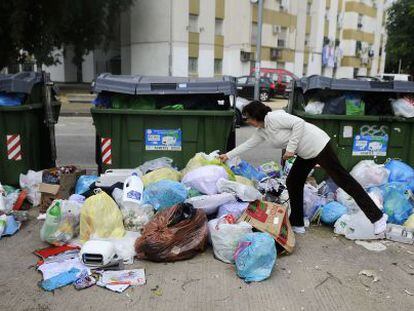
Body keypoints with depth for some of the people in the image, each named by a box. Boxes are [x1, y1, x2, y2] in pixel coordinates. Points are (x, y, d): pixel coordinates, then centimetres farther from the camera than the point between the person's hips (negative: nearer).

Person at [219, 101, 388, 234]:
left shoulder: (273, 117, -19)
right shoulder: (262, 131, 10)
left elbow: (298, 123, -25)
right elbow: (247, 144, 20)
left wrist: (291, 148, -24)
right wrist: (228, 155, 24)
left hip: (319, 146, -10)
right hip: (306, 154, 10)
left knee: (342, 179, -6)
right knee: (293, 183, 9)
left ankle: (378, 217, 2)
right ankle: (297, 224, 19)